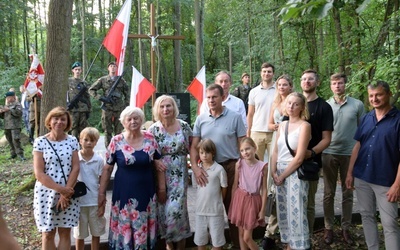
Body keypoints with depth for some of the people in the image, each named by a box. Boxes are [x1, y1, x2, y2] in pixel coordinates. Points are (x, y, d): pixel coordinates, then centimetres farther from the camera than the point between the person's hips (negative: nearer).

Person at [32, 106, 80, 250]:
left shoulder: (72, 141, 1)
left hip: (68, 193, 2)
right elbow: (39, 173, -10)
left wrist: (66, 192, -13)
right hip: (46, 193, -2)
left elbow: (75, 168, -3)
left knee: (65, 233, 9)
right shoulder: (40, 142, -6)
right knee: (48, 234, 8)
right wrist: (60, 189, -16)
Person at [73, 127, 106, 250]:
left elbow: (102, 182, 3)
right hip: (79, 202, -1)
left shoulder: (99, 160, -3)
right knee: (80, 235, 11)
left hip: (95, 202, 1)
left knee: (96, 233, 12)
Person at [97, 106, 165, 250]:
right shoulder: (116, 141, -5)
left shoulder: (150, 138, 0)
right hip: (124, 194, -1)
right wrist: (101, 193, -2)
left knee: (144, 230, 10)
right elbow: (107, 169, 0)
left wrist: (162, 188, 4)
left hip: (146, 193, 2)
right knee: (124, 229, 5)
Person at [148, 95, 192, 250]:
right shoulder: (153, 130, -2)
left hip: (180, 174, 0)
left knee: (176, 208, -7)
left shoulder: (184, 126, 0)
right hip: (161, 174, 1)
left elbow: (192, 148, 9)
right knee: (163, 210, 4)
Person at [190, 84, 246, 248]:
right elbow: (194, 147, 4)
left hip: (231, 167, -3)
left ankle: (238, 242, 21)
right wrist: (195, 167, -10)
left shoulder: (235, 117, -3)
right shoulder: (200, 119, 4)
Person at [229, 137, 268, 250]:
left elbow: (264, 189, -6)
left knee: (247, 237, -2)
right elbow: (235, 185, 2)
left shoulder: (262, 166, -10)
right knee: (241, 234, 12)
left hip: (253, 201, -2)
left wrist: (262, 210, -6)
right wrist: (233, 203, 3)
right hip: (240, 198, 2)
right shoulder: (239, 164, -4)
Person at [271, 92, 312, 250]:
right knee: (283, 212, 12)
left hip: (295, 173, -6)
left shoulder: (304, 126, -9)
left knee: (296, 212, -1)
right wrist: (273, 172, -3)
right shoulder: (282, 125, 10)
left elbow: (299, 158, -14)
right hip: (280, 173, 6)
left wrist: (282, 175, -10)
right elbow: (276, 151, 11)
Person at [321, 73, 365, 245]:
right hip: (329, 154, 0)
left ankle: (346, 228, 22)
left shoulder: (357, 105, 0)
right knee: (329, 193, 8)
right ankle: (328, 228, 19)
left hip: (350, 154, 0)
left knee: (348, 193, 10)